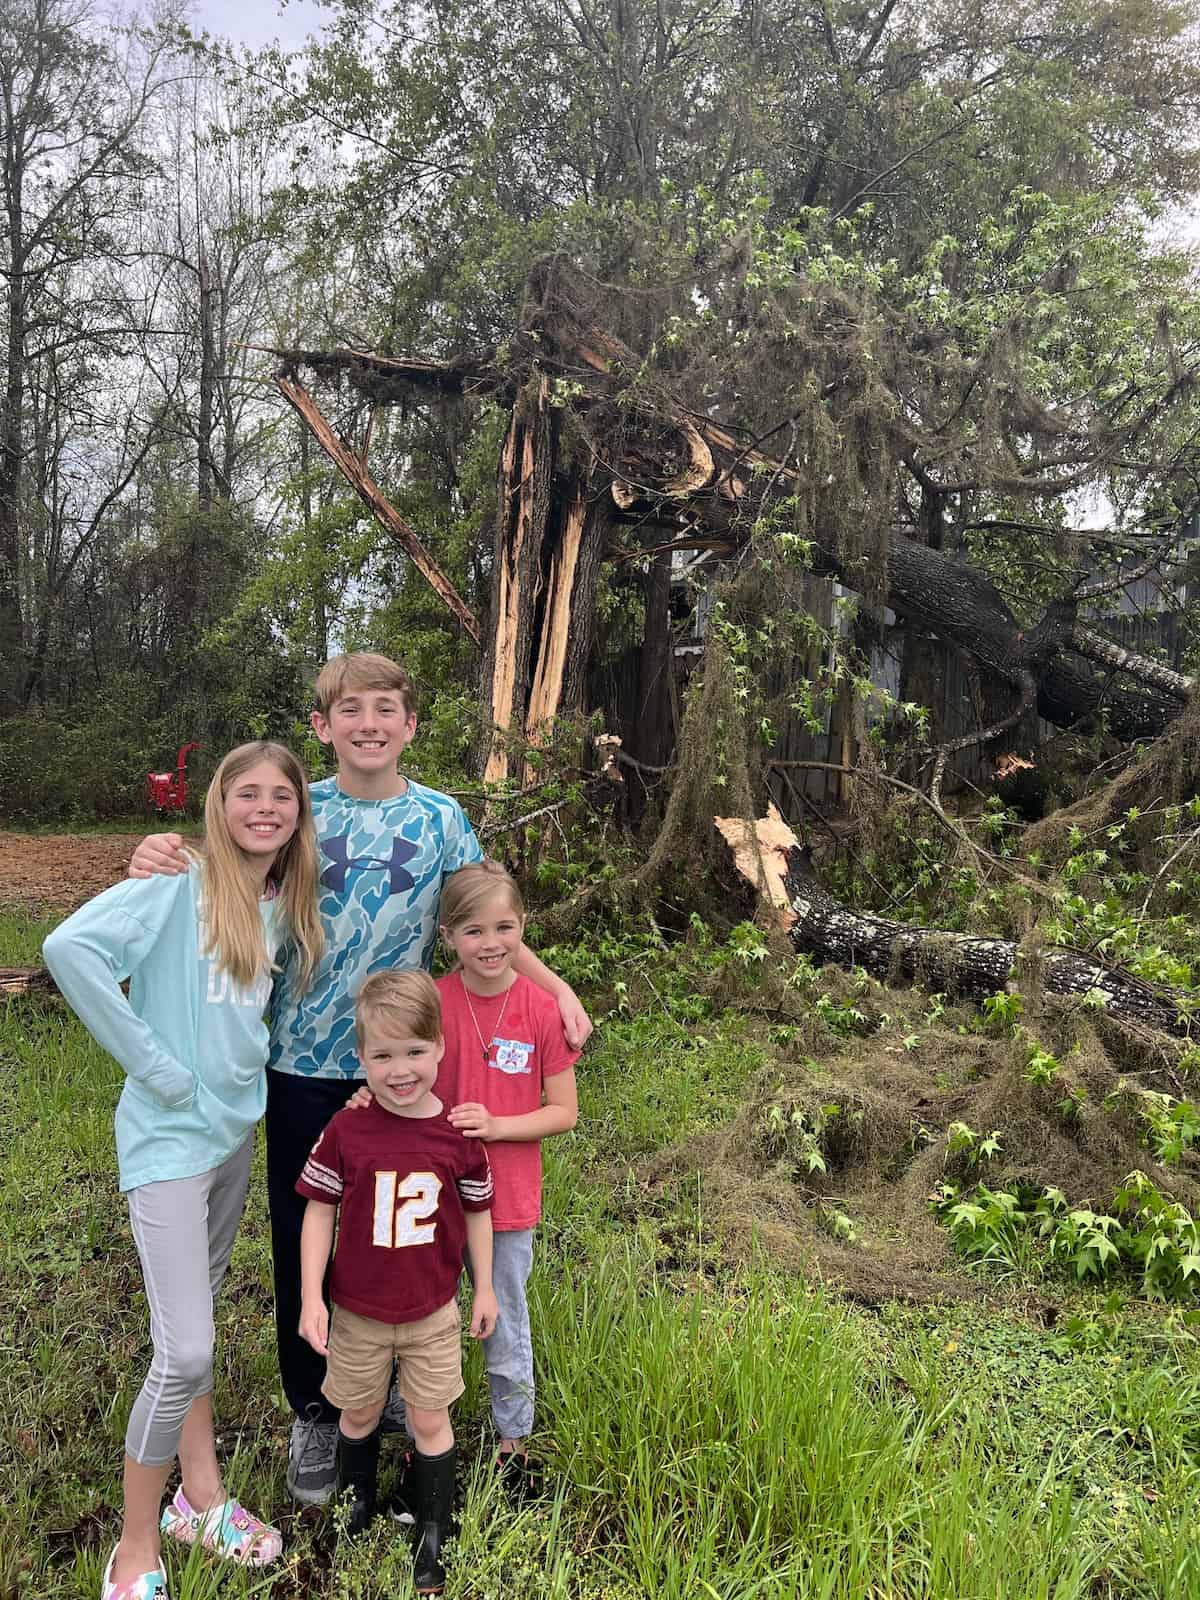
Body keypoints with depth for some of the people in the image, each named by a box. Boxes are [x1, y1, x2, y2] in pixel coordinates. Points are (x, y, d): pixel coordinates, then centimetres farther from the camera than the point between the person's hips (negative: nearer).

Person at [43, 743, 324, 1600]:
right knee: (186, 1352, -5)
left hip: (237, 1129, 7)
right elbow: (71, 947, -28)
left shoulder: (284, 908, 4)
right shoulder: (180, 886, -16)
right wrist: (153, 1062, -23)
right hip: (171, 1136, -7)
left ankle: (201, 1497, 37)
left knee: (195, 1319, 21)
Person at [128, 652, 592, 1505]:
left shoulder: (440, 819, -1)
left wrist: (556, 987, -9)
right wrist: (165, 864, -18)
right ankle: (315, 1412, 32)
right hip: (303, 1061, 0)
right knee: (302, 1235, 10)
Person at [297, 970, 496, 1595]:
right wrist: (310, 1298, -9)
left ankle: (432, 1531, 35)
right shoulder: (345, 1131, -17)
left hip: (432, 1311, 0)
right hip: (357, 1310, 1)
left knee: (430, 1423, 13)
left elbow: (476, 1212, -2)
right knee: (359, 1414, 21)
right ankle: (357, 1501, 48)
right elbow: (319, 1211, -8)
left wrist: (484, 1289, 5)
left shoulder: (458, 1134, -15)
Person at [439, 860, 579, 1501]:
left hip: (508, 1200, 0)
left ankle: (513, 1443, 41)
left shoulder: (543, 1010, -13)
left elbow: (564, 1111, -7)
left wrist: (496, 1125, -19)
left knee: (506, 1329, 18)